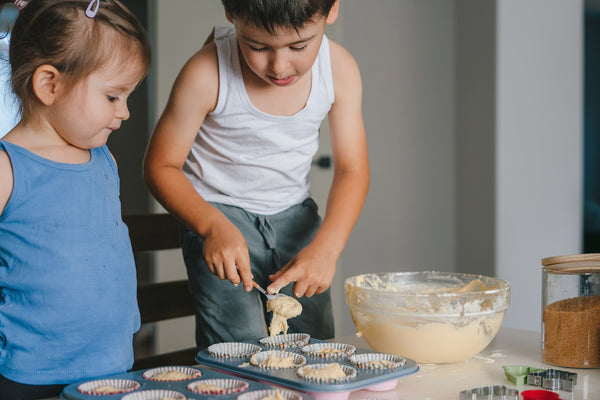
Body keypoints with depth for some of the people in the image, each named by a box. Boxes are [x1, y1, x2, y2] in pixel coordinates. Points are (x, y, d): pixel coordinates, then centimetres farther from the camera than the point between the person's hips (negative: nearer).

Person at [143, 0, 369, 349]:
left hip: (294, 214, 4)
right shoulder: (207, 74, -23)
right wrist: (213, 225, -31)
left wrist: (326, 247, -26)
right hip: (217, 213, -3)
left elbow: (352, 170, -10)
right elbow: (161, 167, -14)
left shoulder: (340, 69, -14)